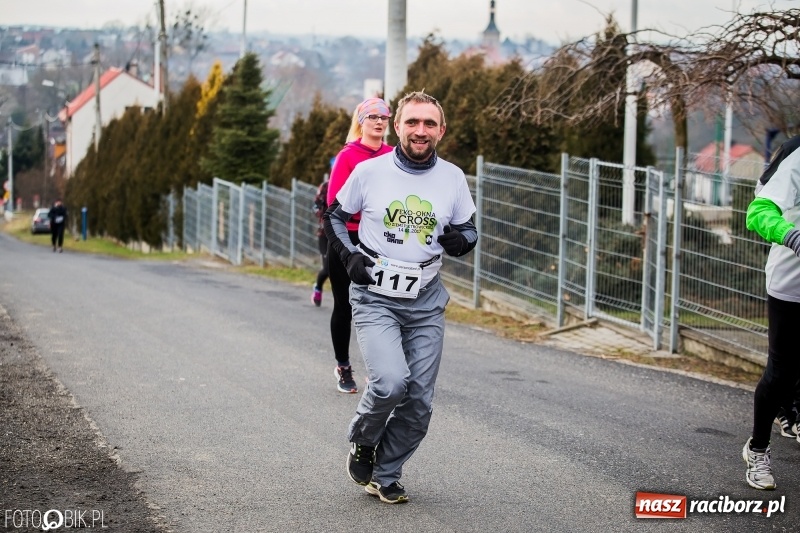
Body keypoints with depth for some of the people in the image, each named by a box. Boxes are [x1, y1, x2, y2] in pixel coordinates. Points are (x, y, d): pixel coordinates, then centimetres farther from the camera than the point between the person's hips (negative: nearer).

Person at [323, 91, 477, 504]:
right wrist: (350, 256, -5)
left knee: (419, 400, 2)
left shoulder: (453, 178, 2)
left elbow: (469, 231, 13)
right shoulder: (369, 171, -4)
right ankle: (362, 440, 8)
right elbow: (335, 217, 10)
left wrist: (459, 239, -10)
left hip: (425, 303, 3)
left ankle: (385, 474, 23)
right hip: (375, 298, -3)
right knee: (391, 382, -23)